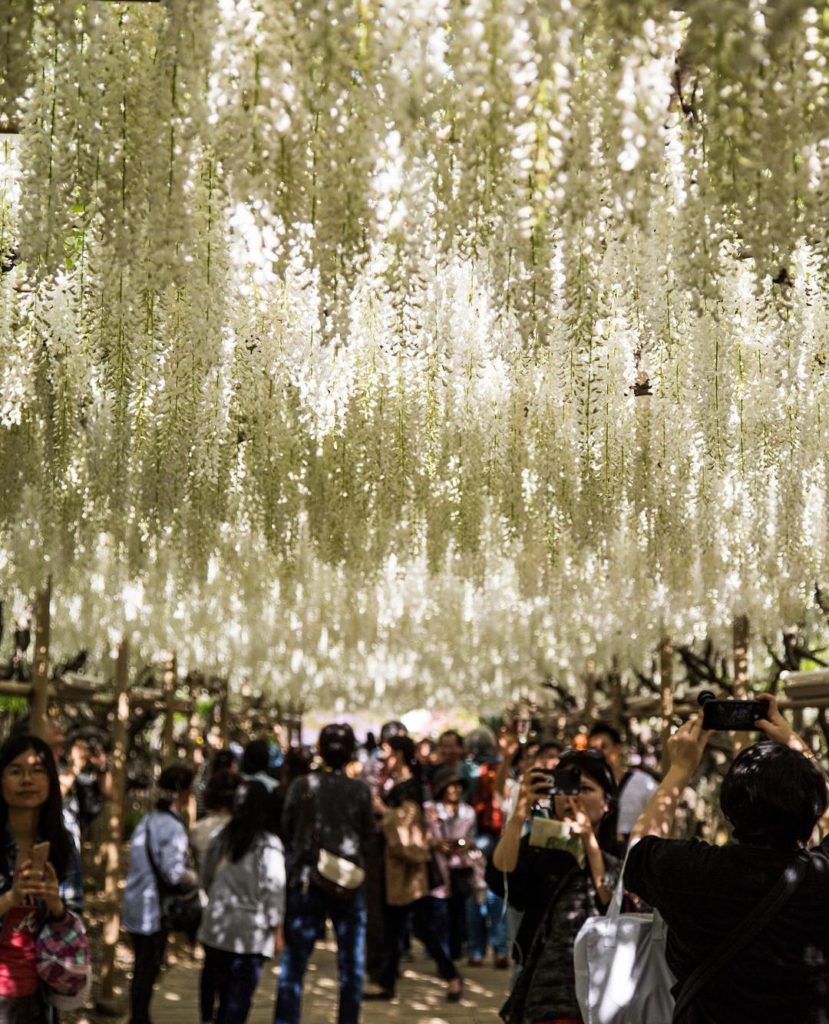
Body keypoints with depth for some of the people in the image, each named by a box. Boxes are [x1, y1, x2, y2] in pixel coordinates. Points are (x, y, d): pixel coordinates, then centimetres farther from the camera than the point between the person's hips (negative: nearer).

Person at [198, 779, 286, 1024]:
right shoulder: (268, 844, -11)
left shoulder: (223, 836, 5)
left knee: (215, 985, 18)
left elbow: (206, 877, 16)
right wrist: (278, 930, -8)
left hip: (216, 926, 5)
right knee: (239, 994, 1)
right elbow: (273, 889, -14)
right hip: (249, 932, -5)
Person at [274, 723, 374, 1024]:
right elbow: (369, 836, 3)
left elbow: (286, 829, 2)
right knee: (351, 964, 11)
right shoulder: (360, 789, -5)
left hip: (307, 880, 0)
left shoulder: (301, 786, -6)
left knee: (294, 964, 6)